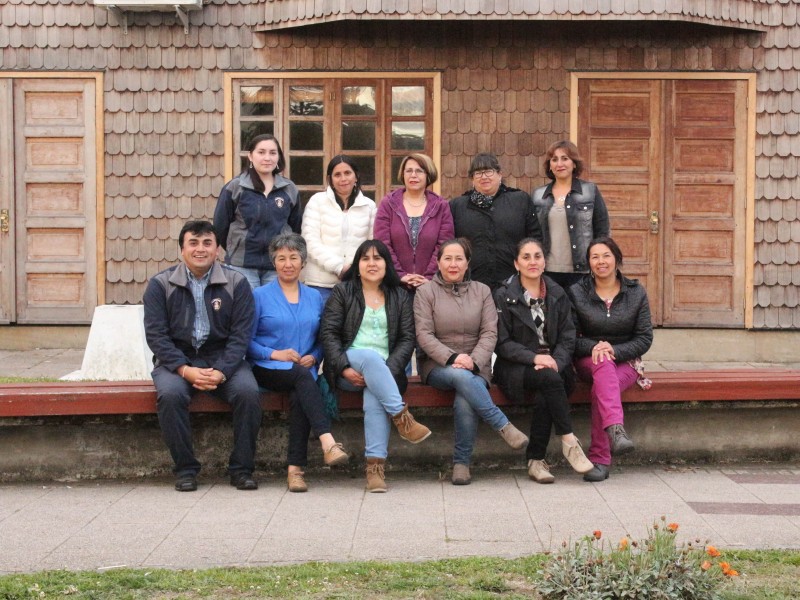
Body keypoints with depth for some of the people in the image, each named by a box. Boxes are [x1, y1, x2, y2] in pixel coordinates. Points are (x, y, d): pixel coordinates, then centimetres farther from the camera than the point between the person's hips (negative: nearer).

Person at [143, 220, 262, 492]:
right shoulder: (161, 285, 2)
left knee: (249, 392, -28)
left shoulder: (236, 283, 3)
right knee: (170, 394, -32)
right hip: (177, 359, 0)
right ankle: (185, 469, -16)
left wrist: (221, 371, -19)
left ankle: (241, 469, -13)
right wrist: (185, 370, -18)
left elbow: (240, 334, -3)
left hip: (223, 358, 0)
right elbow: (156, 334, -4)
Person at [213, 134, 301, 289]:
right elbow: (220, 226, 5)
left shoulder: (289, 189, 7)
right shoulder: (234, 188, -1)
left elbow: (296, 227, 15)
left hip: (278, 267, 2)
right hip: (242, 266, -2)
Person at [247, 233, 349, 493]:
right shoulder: (260, 296, 7)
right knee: (302, 375, -36)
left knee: (299, 397, -33)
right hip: (268, 370, -2)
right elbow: (246, 342, 2)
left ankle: (295, 469, -35)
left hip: (304, 371, 3)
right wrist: (275, 354, -12)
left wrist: (313, 358, -2)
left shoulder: (314, 297, 18)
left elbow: (322, 340, 19)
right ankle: (328, 442, -50)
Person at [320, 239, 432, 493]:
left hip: (385, 371, 1)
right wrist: (345, 368, -13)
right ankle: (402, 417, -38)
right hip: (348, 370, -1)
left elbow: (407, 339, 7)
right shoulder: (342, 292, 10)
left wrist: (389, 369, -11)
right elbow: (328, 333, 1)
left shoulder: (399, 296, 15)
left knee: (374, 397, -33)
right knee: (370, 356, -36)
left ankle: (375, 466, -37)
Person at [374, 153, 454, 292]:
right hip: (395, 284, 0)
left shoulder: (441, 206, 7)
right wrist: (400, 275, -11)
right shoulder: (388, 204, 6)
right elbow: (382, 245, -2)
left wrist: (429, 278, -12)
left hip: (430, 284, 0)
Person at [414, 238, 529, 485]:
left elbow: (489, 333, 3)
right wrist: (452, 358, -19)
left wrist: (473, 361, -15)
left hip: (475, 366, 1)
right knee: (461, 376, -37)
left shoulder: (482, 291, 13)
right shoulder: (426, 292, 7)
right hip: (437, 365, -1)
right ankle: (504, 426, -30)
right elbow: (424, 334, -4)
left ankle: (462, 463, -19)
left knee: (465, 400, -32)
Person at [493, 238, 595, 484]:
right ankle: (569, 441, -28)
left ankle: (536, 461, -21)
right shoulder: (504, 295, 0)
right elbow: (502, 343, -5)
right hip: (515, 367, -2)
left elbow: (568, 337, 6)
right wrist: (534, 357, -19)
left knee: (544, 398, -31)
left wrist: (554, 361, -14)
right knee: (550, 379, -34)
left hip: (552, 363, 3)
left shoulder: (557, 294, 11)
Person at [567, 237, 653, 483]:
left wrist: (614, 350, -16)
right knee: (604, 365, -39)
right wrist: (594, 347, -21)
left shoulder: (636, 293, 5)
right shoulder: (576, 292, 4)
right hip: (588, 359, 0)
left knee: (601, 388, -34)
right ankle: (616, 430, -59)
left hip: (625, 360, 0)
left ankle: (599, 458, -30)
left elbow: (645, 338, 1)